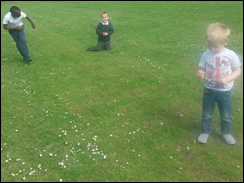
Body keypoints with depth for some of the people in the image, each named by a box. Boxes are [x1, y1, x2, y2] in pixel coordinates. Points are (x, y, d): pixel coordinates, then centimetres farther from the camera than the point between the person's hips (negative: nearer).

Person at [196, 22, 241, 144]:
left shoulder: (231, 55, -13)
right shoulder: (206, 55, -10)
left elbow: (237, 71, -6)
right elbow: (202, 70, -2)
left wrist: (227, 79, -23)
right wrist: (200, 74, -26)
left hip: (225, 92, -1)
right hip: (209, 90, 1)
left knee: (226, 116, 16)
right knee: (207, 114, 15)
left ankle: (226, 133, 39)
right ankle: (205, 132, 35)